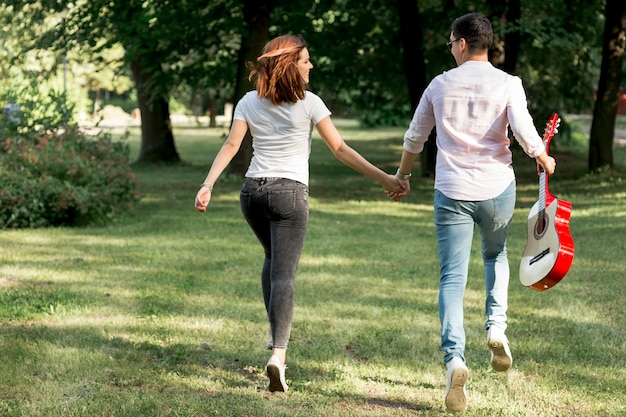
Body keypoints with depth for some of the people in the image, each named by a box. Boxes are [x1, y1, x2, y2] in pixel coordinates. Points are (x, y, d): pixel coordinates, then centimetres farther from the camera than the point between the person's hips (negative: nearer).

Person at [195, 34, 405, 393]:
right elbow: (340, 149, -6)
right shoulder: (309, 103, -5)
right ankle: (278, 353, -24)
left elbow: (231, 145, -4)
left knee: (274, 258, 28)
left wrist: (208, 185, -7)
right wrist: (385, 179, -3)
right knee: (283, 273, -9)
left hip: (253, 191, 4)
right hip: (289, 193, -4)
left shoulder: (249, 102, 6)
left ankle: (277, 333, 29)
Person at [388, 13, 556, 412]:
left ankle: (455, 358, -18)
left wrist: (402, 176, 30)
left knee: (453, 278, -1)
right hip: (497, 188, 0)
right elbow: (524, 130, -16)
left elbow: (414, 138, 14)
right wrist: (543, 159, 5)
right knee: (496, 255, 27)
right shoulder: (508, 84, -2)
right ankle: (496, 326, 7)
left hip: (452, 192, 0)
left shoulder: (440, 85, 5)